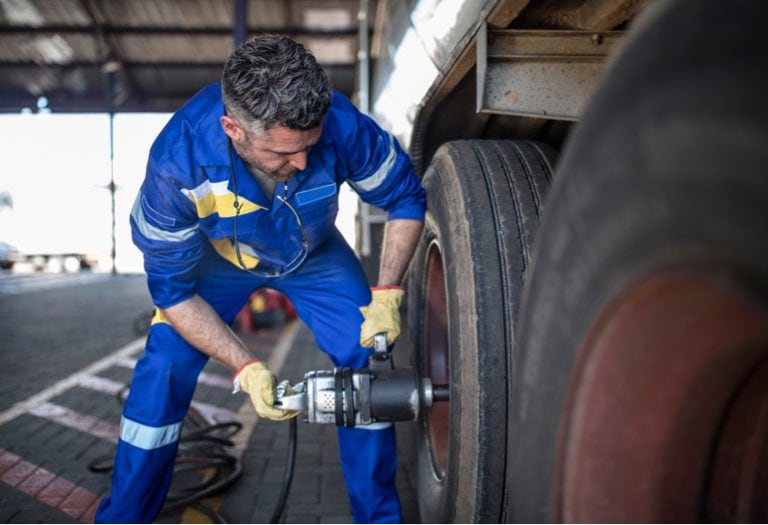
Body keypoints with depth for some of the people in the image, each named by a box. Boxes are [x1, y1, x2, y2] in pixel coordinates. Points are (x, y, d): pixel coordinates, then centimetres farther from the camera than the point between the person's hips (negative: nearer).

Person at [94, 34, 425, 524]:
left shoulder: (342, 125, -36)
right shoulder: (178, 161, -37)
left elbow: (406, 198, -16)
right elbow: (173, 289, -24)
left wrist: (387, 295, -25)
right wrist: (245, 367, -32)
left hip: (314, 255, 1)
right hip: (218, 257, -1)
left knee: (366, 359, -11)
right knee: (164, 368, -13)